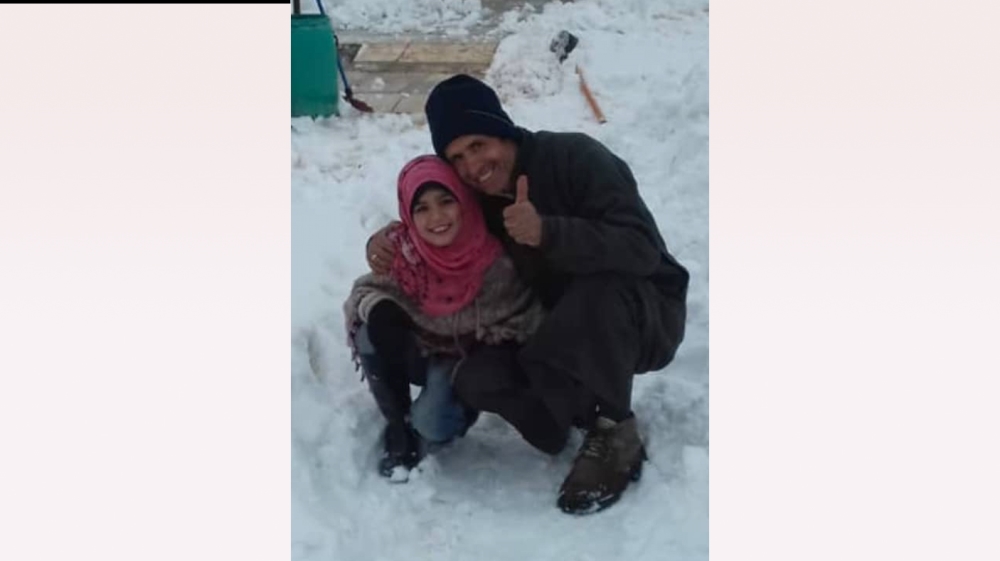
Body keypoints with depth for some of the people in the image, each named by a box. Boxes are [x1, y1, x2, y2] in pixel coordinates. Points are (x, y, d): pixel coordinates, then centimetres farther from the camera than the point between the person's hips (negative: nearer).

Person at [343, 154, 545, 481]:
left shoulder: (496, 258, -26)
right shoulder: (401, 248, -19)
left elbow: (525, 322, -15)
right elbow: (370, 287, -5)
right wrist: (380, 310, -29)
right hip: (422, 352, 3)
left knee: (433, 422, -29)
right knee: (371, 335, -27)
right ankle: (398, 430, -5)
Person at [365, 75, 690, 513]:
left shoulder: (575, 157, -21)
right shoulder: (476, 199, -2)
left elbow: (642, 249, -31)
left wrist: (547, 233, -44)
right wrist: (387, 243, -11)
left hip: (644, 316, -5)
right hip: (565, 336, 5)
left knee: (598, 291, -39)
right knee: (476, 380, -19)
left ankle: (615, 435, -19)